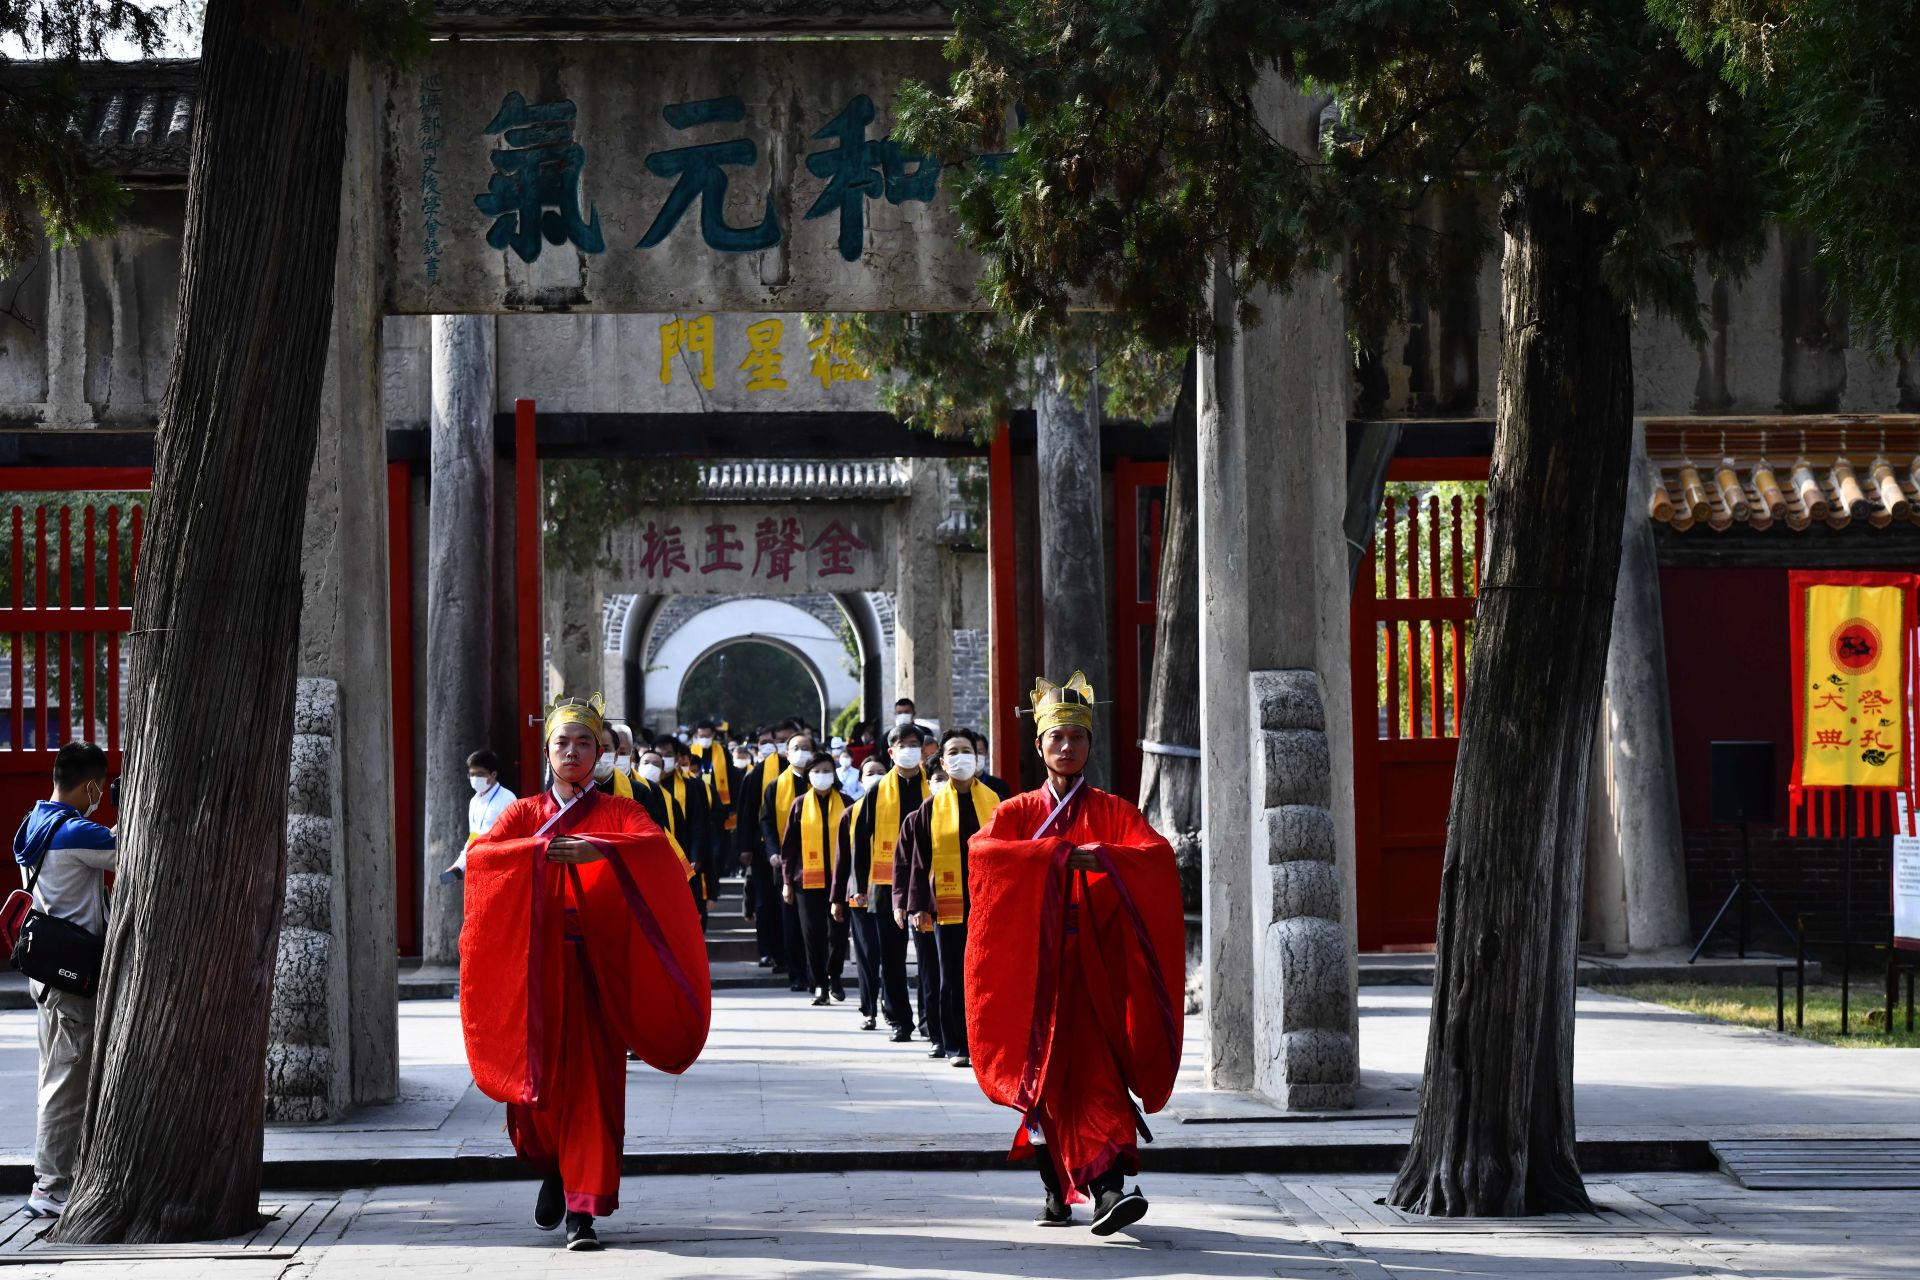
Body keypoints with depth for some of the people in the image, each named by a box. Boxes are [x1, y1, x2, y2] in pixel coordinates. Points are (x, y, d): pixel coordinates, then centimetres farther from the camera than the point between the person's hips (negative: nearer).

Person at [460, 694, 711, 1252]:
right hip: (534, 967, 1)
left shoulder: (618, 813, 9)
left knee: (592, 1083, -8)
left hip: (597, 968, -1)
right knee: (535, 1078, -1)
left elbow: (660, 846, -13)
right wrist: (537, 851, -25)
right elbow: (478, 855, -7)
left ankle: (583, 1210, -6)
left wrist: (602, 850, -31)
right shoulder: (525, 813, 11)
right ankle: (552, 1169, 29)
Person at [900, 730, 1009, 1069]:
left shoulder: (996, 802, 6)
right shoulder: (931, 809, 6)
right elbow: (919, 863, 6)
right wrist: (918, 906, 0)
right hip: (947, 908, 0)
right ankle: (957, 1047, 10)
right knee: (952, 980, 3)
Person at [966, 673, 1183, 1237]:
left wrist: (1103, 856, -25)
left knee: (1097, 1070, -15)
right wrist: (1059, 853, -22)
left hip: (1095, 965, -2)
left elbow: (1159, 852, -9)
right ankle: (1058, 1190, 16)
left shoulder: (1112, 812, 9)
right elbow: (982, 850, -13)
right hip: (1034, 962, 2)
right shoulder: (1017, 812, 9)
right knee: (1041, 1074, 3)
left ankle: (1110, 1189, -24)